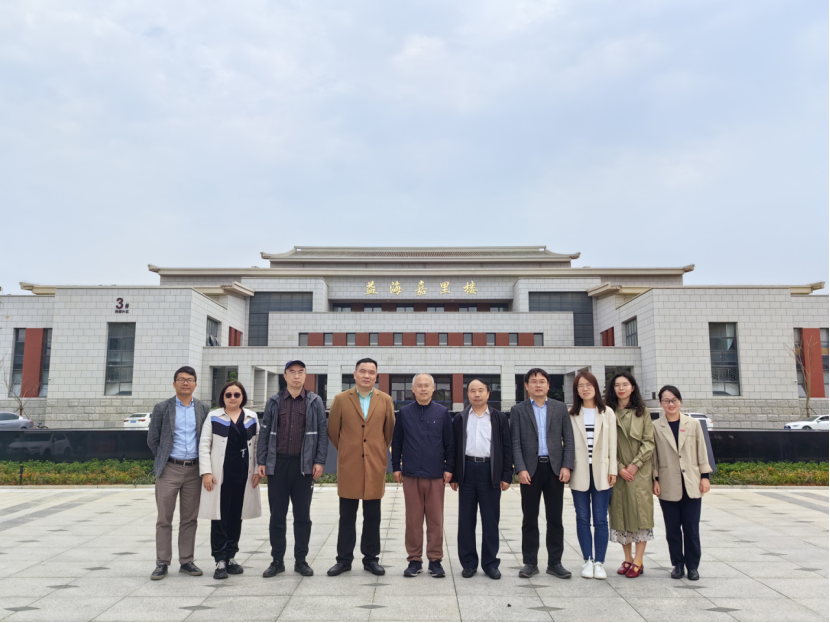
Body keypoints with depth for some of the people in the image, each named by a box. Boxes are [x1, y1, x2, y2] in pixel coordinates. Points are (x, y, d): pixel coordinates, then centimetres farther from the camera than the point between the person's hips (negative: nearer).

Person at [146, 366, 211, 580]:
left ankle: (186, 561, 17)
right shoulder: (162, 408, 1)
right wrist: (164, 460, 5)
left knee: (190, 519, 8)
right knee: (164, 519, 2)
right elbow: (152, 439, 5)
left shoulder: (203, 409, 6)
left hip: (194, 470, 2)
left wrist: (204, 466, 5)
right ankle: (162, 563, 11)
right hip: (169, 469, -2)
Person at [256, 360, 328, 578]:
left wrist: (320, 461, -5)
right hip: (278, 463, 1)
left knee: (303, 515, 6)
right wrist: (261, 461, 1)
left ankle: (301, 560, 17)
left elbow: (322, 432, 2)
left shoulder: (315, 401, 3)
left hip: (304, 464, -1)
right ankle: (277, 560, 19)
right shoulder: (274, 402, 7)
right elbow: (265, 433, 7)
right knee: (277, 515, 7)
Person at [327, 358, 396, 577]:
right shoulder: (341, 399, 1)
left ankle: (371, 559, 20)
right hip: (349, 466, -1)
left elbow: (390, 430, 10)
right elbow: (333, 430, 8)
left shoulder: (385, 400, 3)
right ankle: (344, 559, 18)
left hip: (375, 466, 1)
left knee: (373, 516, 8)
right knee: (347, 516, 7)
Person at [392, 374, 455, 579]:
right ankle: (414, 560, 17)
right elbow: (396, 442, 8)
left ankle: (435, 560, 16)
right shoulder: (404, 413, 5)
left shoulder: (442, 412, 3)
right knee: (413, 520, 7)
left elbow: (450, 443, 5)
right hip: (411, 474, 1)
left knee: (436, 520, 5)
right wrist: (396, 467, 5)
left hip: (436, 475, 0)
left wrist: (449, 468, 1)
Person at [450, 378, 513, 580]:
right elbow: (454, 448, 9)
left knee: (491, 520, 5)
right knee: (466, 519, 5)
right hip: (467, 471, 1)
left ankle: (490, 563, 16)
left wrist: (507, 476, -2)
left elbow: (507, 448, 4)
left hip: (490, 471, -1)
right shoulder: (460, 419, 9)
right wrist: (453, 476, 4)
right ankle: (469, 563, 16)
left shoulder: (499, 418, 6)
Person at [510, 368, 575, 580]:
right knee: (530, 519, 6)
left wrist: (566, 466, -5)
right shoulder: (518, 410, 5)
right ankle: (530, 562, 15)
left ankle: (555, 562, 17)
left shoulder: (560, 408, 9)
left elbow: (568, 439, 6)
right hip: (530, 469, -1)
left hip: (555, 468, 1)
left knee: (555, 518, 6)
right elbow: (515, 443, 0)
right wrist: (521, 469, -10)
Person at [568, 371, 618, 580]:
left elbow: (612, 443, 4)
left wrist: (612, 470, -2)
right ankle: (587, 561, 15)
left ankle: (599, 562, 9)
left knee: (600, 519, 1)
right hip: (580, 472, 1)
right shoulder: (571, 414, 5)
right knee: (583, 518, 6)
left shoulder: (607, 413, 5)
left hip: (601, 471, 0)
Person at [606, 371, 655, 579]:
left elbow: (649, 442, -1)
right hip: (617, 471, 1)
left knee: (640, 511, -5)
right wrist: (619, 468, -9)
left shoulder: (642, 412, 4)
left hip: (639, 470, -1)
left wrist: (634, 465, -10)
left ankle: (638, 561, 1)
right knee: (620, 512, 4)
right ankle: (628, 559, 14)